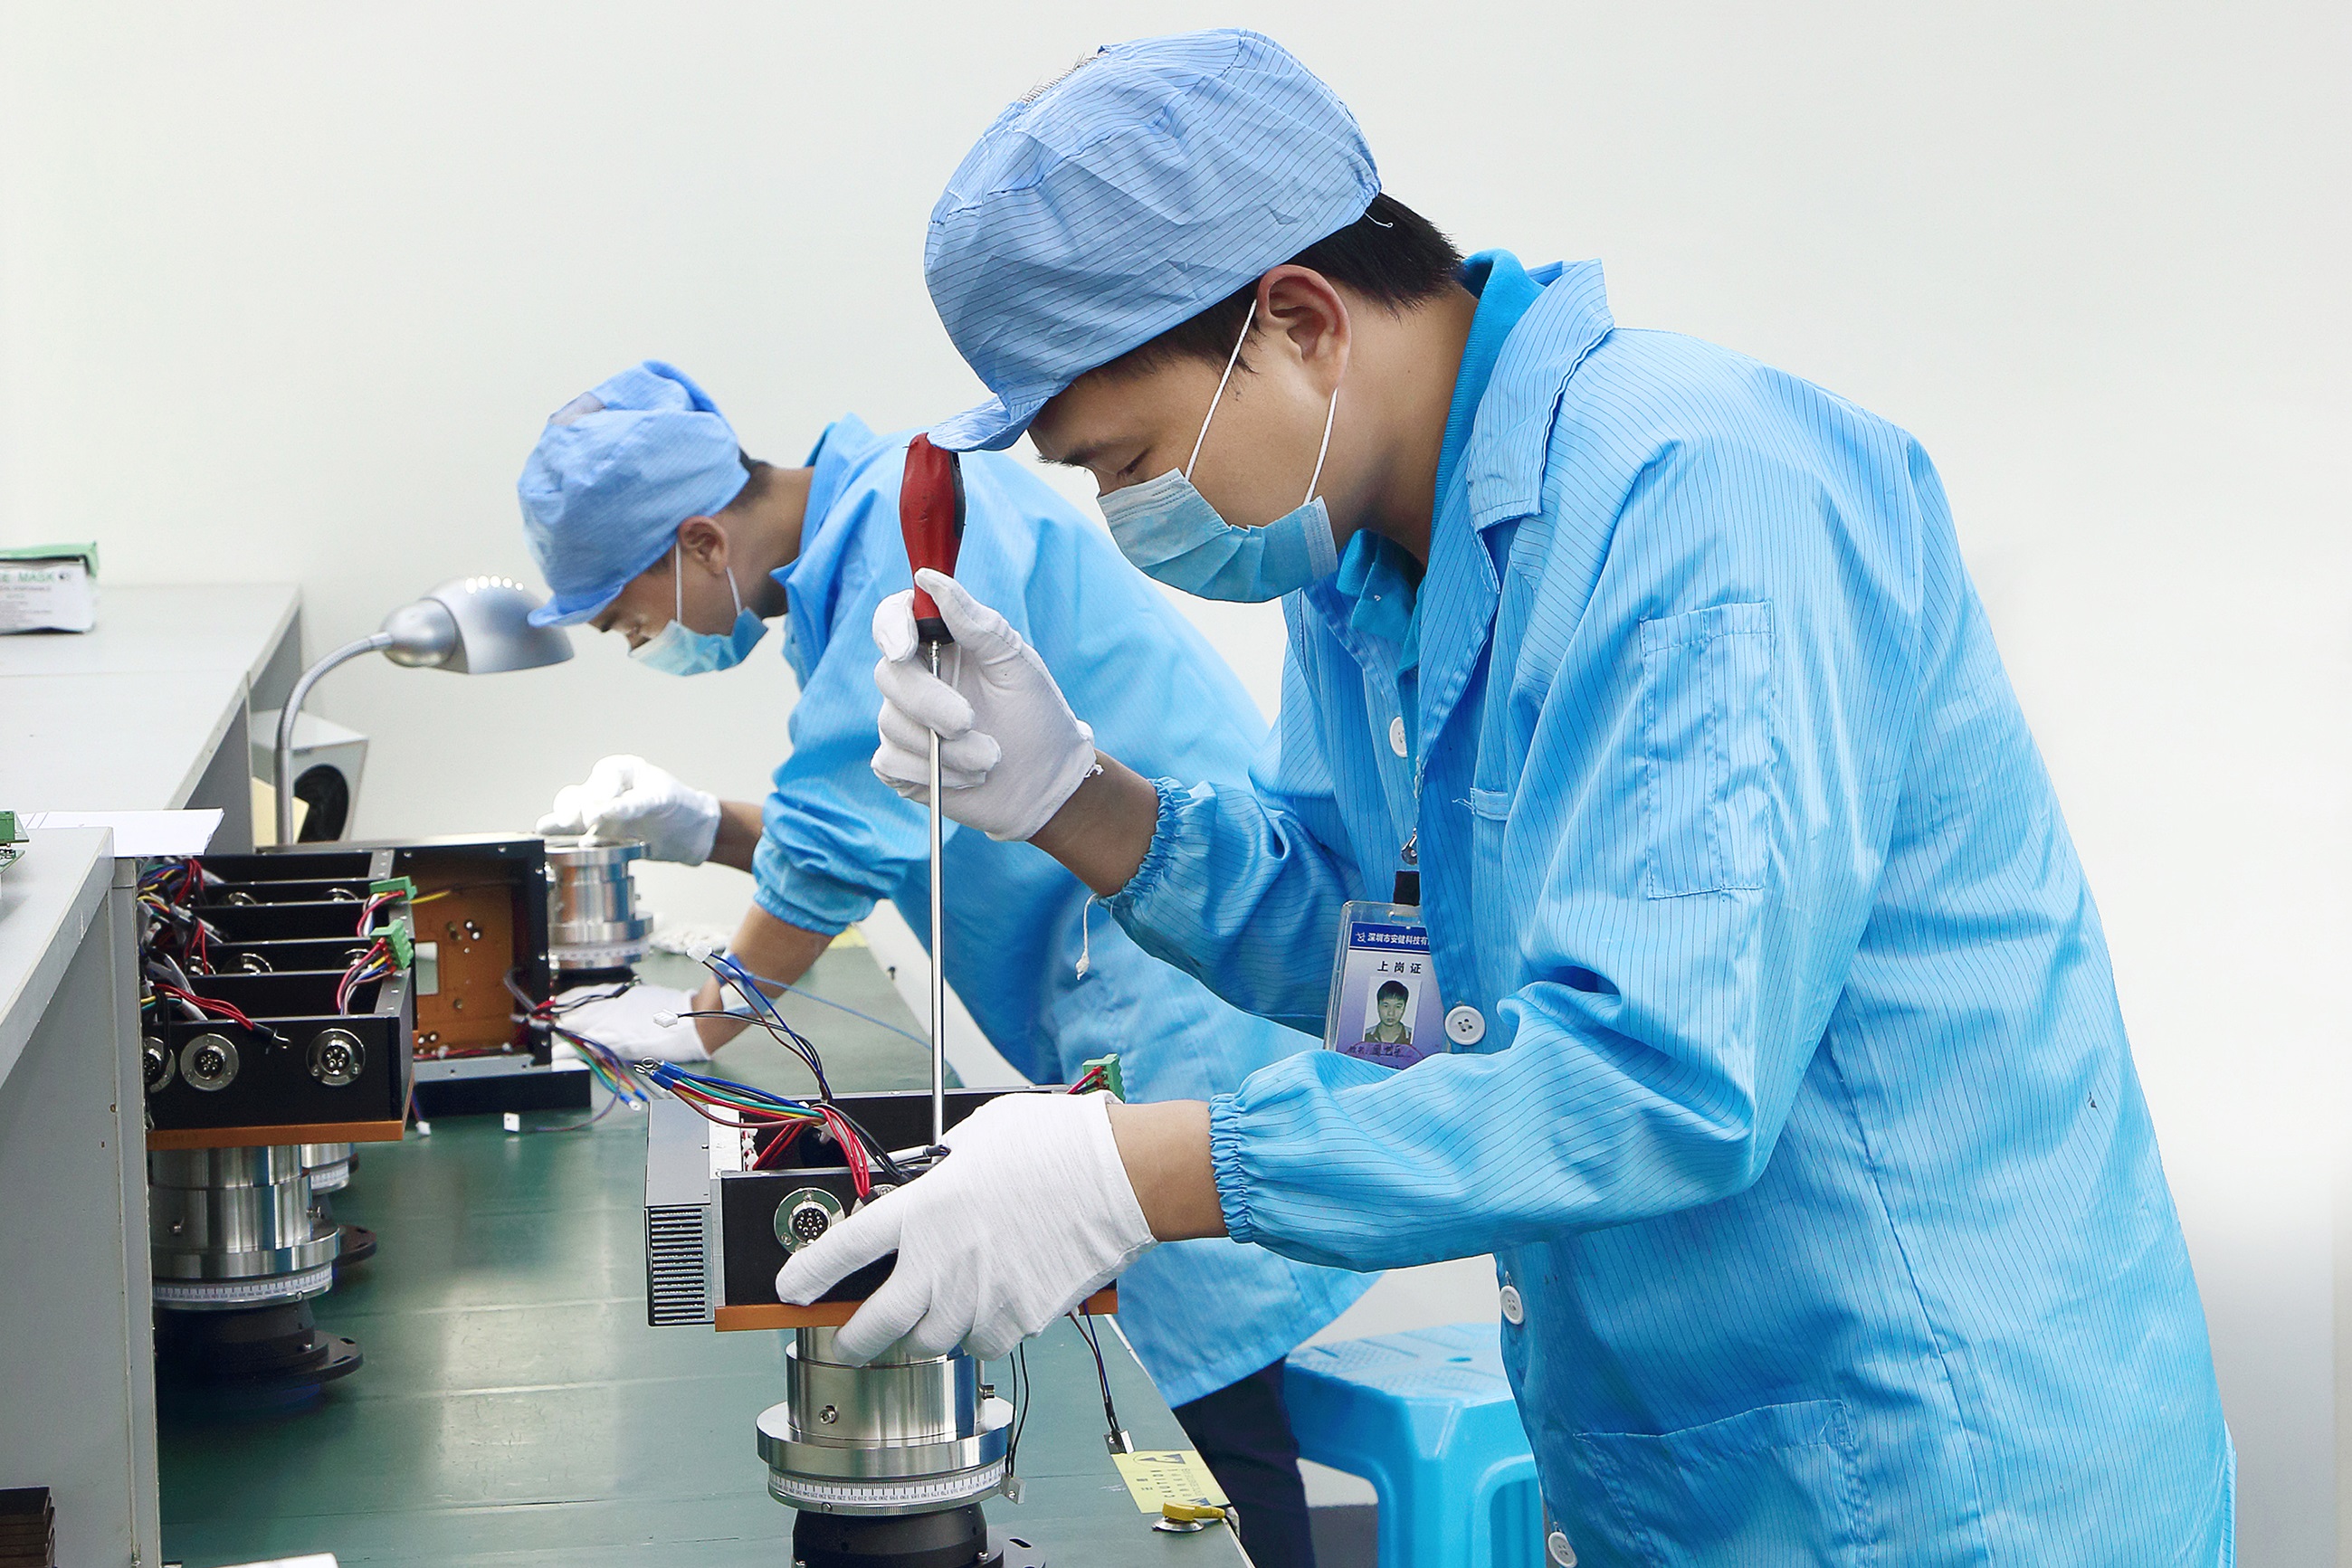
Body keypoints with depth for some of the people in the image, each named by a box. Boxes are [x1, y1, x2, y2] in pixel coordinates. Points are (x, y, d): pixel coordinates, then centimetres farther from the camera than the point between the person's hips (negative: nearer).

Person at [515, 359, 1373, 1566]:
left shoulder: (914, 517, -14)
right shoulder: (848, 565, 18)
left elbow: (843, 854, -15)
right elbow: (875, 841, 25)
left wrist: (695, 1025, -2)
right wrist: (702, 828, 9)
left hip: (1188, 1004, -10)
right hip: (1125, 1019, 10)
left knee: (1203, 1410, -9)